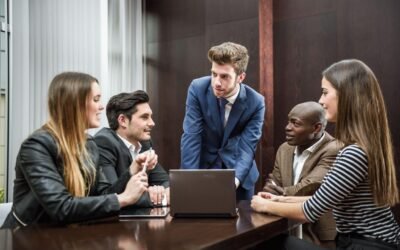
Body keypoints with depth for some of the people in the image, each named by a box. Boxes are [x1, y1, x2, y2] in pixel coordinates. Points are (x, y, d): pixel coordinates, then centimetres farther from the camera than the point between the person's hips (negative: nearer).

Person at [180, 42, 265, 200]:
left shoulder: (255, 102, -17)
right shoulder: (198, 89, -17)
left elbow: (247, 148, -20)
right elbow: (191, 137, -20)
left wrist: (234, 180, -38)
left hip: (239, 174, 1)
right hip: (204, 168, 0)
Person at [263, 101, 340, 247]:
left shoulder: (333, 151, -15)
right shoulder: (284, 149, 8)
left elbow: (309, 187, -25)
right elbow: (271, 190, 9)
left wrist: (283, 193, -10)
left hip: (321, 236, -6)